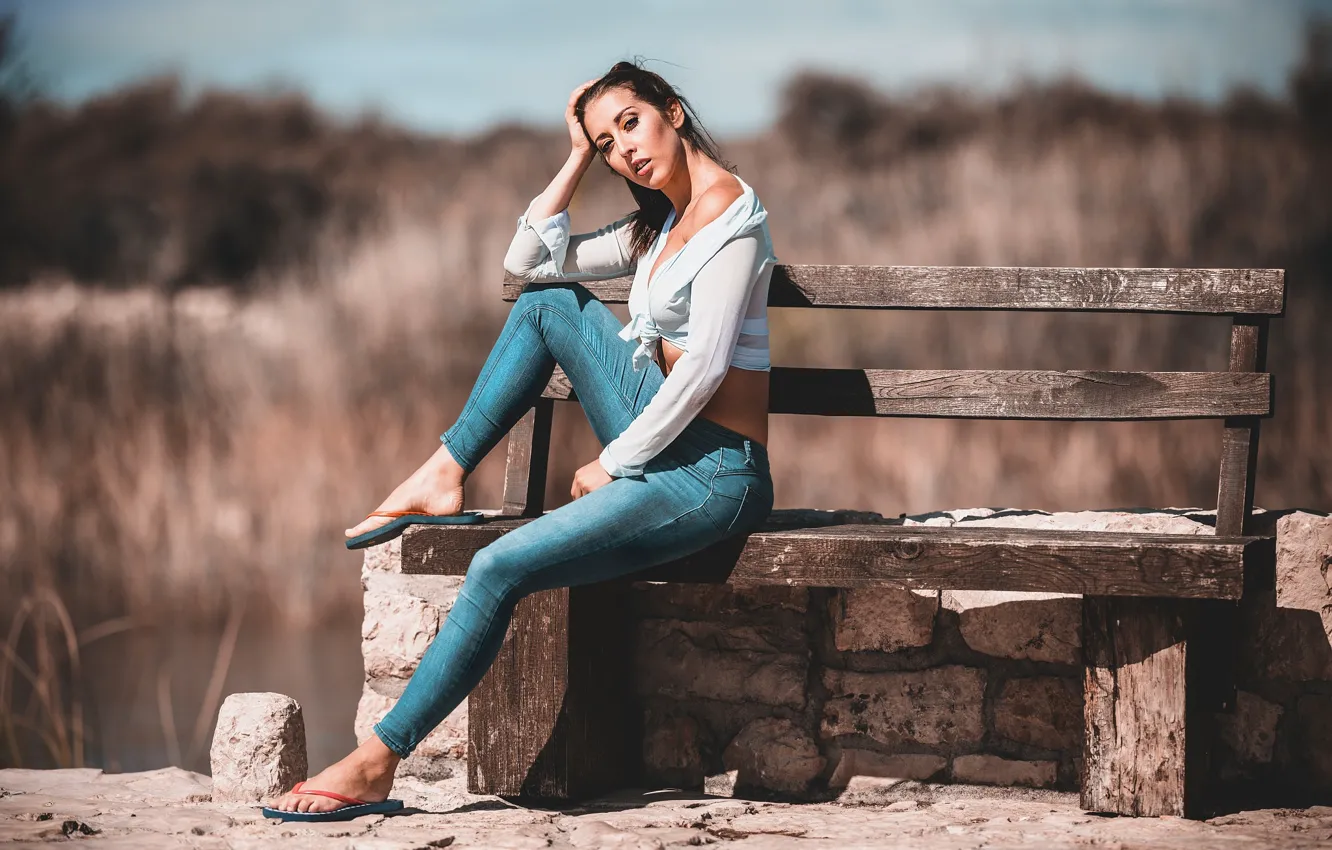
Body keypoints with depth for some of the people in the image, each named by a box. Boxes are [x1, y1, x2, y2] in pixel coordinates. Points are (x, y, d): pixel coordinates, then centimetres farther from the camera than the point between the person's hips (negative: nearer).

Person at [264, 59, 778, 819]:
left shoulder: (728, 210, -13)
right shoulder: (663, 224, 17)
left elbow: (703, 366, -20)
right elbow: (530, 261, 18)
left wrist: (612, 464, -13)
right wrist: (579, 159, 11)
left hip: (713, 473, -9)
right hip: (662, 440, 9)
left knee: (499, 567, -20)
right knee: (548, 303, 8)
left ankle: (377, 763, -15)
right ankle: (443, 476, 7)